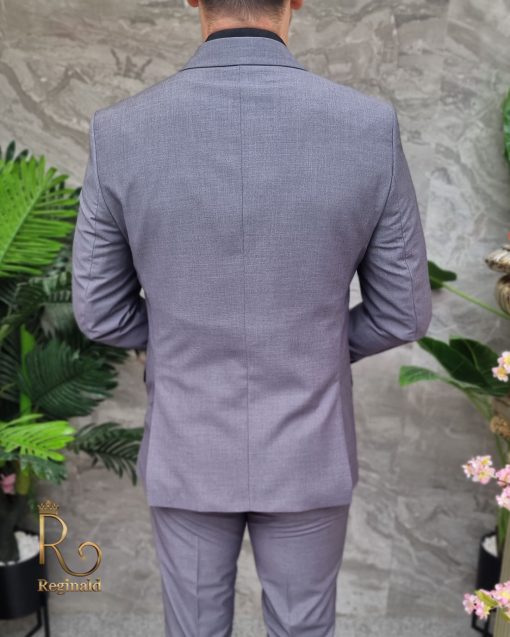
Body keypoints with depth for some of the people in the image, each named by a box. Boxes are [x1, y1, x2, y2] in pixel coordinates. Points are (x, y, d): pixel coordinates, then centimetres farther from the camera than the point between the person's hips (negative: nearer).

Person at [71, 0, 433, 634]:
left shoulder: (120, 134, -16)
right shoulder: (370, 129, -18)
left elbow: (100, 312, -6)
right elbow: (402, 311, -8)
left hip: (188, 448, 1)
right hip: (304, 451, 0)